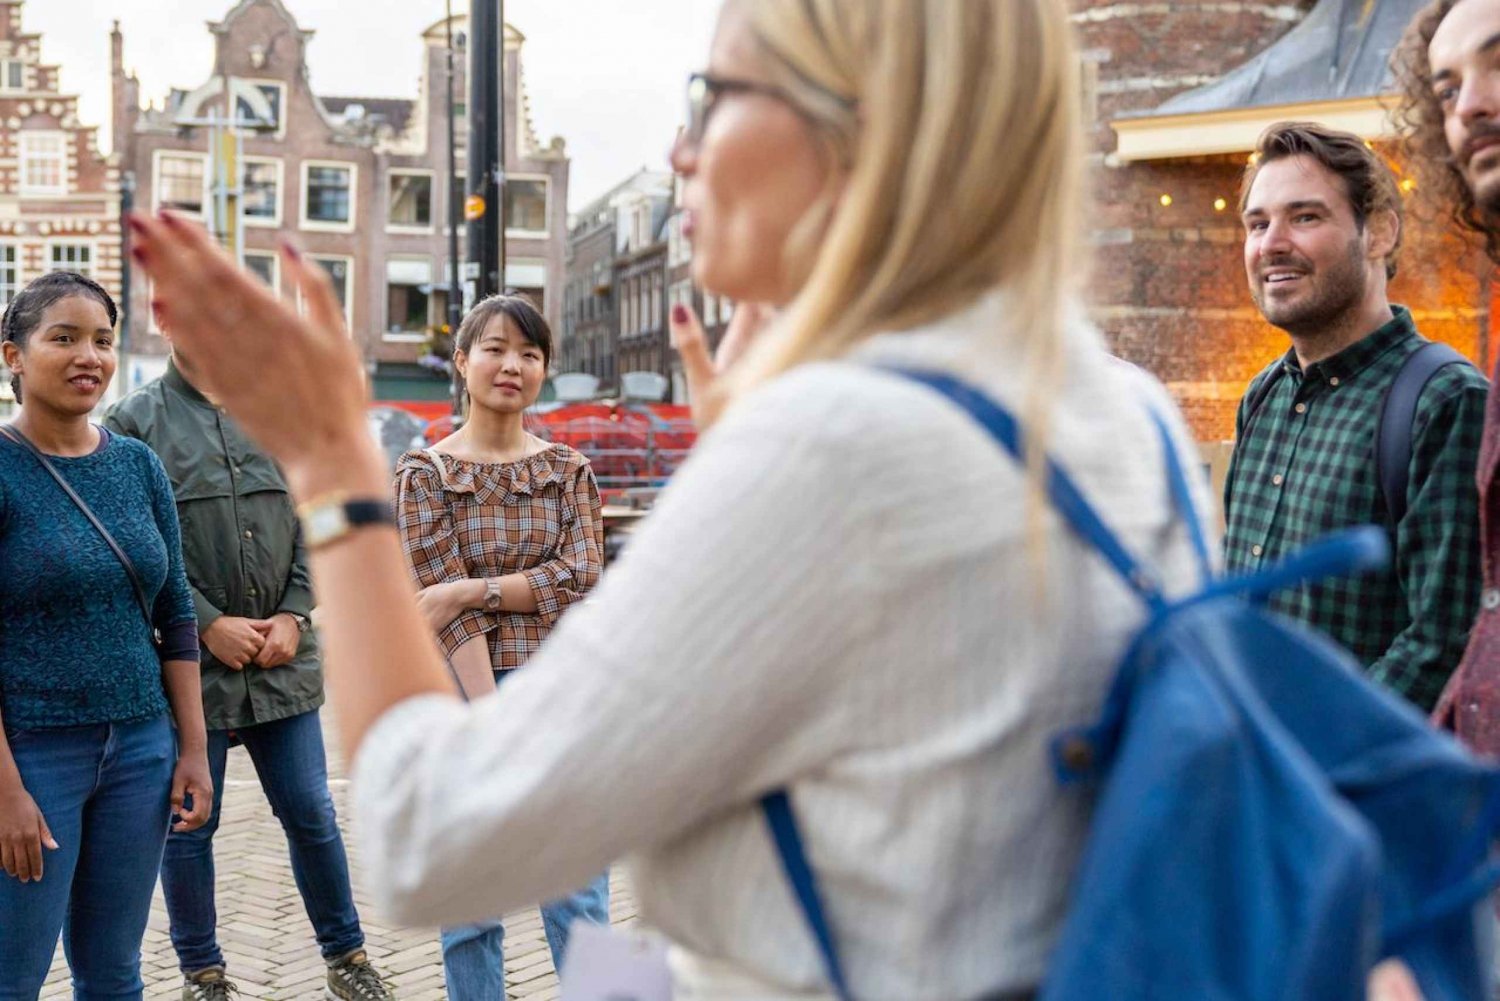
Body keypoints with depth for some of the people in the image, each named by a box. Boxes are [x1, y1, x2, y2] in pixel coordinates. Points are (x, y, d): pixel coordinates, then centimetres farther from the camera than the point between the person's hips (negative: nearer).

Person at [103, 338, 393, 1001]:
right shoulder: (135, 421, -2)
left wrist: (293, 616, -4)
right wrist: (210, 625, -14)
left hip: (284, 663, 3)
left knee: (310, 815, 9)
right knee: (189, 825, 9)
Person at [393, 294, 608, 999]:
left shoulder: (569, 470, 8)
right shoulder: (424, 475, 0)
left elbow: (581, 578, -5)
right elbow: (448, 614, -9)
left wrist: (469, 589, -14)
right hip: (466, 693, -1)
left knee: (580, 902, 4)